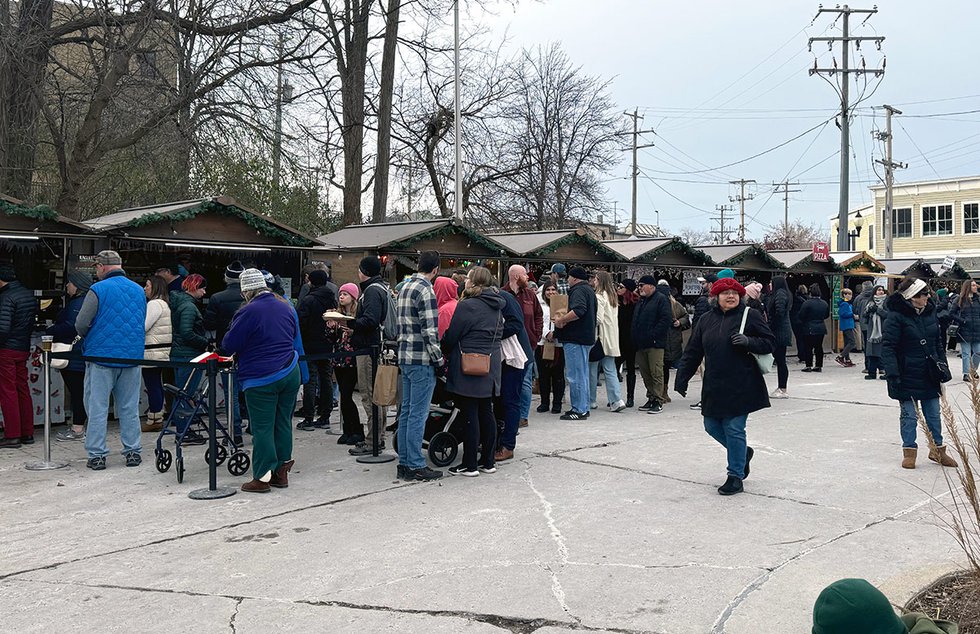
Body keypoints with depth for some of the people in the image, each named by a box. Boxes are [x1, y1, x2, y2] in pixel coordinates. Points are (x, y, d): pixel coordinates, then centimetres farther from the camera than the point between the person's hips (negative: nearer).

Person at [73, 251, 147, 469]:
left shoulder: (98, 290, -9)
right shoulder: (139, 290, 9)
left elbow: (81, 325, -9)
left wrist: (89, 336, 11)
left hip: (101, 356, -5)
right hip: (132, 356, 5)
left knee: (97, 408, 3)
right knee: (129, 408, 11)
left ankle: (97, 455, 4)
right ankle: (133, 452, 14)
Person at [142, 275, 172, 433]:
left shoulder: (154, 304, -13)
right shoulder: (163, 304, 18)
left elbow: (142, 327, -17)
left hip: (152, 352, -10)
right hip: (161, 351, 10)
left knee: (152, 385, -5)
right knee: (156, 384, 13)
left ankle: (153, 420, -1)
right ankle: (157, 418, 18)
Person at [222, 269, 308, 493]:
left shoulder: (248, 311, -12)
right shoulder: (286, 307, 10)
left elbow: (229, 345, -8)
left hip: (261, 379, -6)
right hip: (291, 374, 7)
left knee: (262, 428, -1)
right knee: (283, 423, 12)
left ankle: (263, 477, 2)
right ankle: (281, 472, 17)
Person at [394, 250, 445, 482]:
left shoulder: (405, 288, 14)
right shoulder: (425, 291, -15)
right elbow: (430, 331, -19)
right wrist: (439, 360, -12)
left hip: (405, 358, 9)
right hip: (422, 360, -9)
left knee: (406, 412, 12)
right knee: (418, 414, -4)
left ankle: (404, 462, 18)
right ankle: (415, 466, 1)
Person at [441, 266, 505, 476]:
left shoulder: (467, 306, -14)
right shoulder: (496, 307, 10)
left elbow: (451, 337, -10)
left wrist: (443, 353, 7)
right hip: (490, 368, 8)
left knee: (470, 415, -2)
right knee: (486, 412, 12)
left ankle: (469, 465, 3)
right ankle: (488, 461, 19)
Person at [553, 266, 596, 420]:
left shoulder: (578, 290, -12)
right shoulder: (589, 290, 21)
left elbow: (578, 310, -30)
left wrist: (561, 320, -21)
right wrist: (563, 319, 15)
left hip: (575, 338, -11)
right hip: (586, 337, 11)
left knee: (575, 375, -6)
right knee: (582, 374, 15)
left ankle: (579, 410, -4)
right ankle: (584, 408, 21)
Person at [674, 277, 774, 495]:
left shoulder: (750, 316, -3)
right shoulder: (706, 320, 9)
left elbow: (770, 342, -2)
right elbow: (692, 352, 11)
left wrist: (748, 342, -20)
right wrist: (682, 378, 6)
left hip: (741, 386, -5)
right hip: (714, 387, 5)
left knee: (734, 429, -2)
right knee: (712, 426, 11)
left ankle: (735, 477, 12)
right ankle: (743, 453, 38)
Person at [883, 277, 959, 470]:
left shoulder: (930, 313, 5)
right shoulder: (896, 317, -14)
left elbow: (938, 343, 15)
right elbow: (888, 347, -15)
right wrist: (893, 374, -20)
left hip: (929, 375, 6)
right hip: (907, 376, -6)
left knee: (934, 415, 13)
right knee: (909, 416, 4)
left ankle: (937, 449, 27)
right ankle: (909, 452, 17)